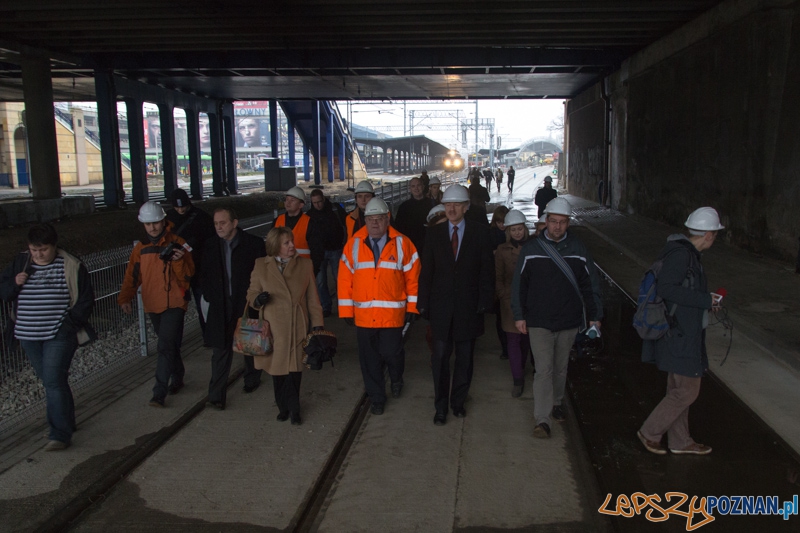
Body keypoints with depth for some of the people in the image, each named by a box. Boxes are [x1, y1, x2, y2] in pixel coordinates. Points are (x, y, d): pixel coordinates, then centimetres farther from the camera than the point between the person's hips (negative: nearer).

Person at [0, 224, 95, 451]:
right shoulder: (20, 263, 5)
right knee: (49, 380, 14)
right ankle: (65, 422, 30)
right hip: (29, 335, 5)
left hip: (59, 336, -5)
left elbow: (85, 300, -3)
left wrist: (69, 323, -11)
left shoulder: (71, 266, -7)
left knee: (54, 381, -10)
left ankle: (60, 434, -4)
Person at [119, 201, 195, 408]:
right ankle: (177, 379, 36)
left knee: (166, 346, -11)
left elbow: (187, 276, -10)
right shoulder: (140, 248, 7)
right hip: (153, 305, 5)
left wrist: (178, 261, -27)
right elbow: (132, 276, 7)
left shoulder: (176, 243, -7)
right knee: (170, 345, 19)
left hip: (174, 304, -5)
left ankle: (159, 392, -9)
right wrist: (125, 298, -6)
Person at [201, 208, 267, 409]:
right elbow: (205, 274, 11)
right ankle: (216, 396, 6)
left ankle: (252, 379, 39)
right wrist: (209, 295, -1)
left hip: (247, 304, -1)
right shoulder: (210, 245, 1)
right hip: (221, 307, 2)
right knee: (221, 350, 1)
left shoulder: (254, 244, -9)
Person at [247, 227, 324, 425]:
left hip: (297, 327, 0)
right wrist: (258, 300, -17)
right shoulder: (261, 266, 3)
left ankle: (292, 408, 19)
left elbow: (312, 298, 6)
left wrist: (317, 324, 2)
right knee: (278, 369, 8)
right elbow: (252, 294, 6)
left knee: (295, 368, 1)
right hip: (273, 327, 0)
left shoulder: (305, 264, 5)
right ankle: (284, 407, 28)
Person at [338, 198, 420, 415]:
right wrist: (346, 310, 0)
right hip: (363, 315, 2)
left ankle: (396, 379, 38)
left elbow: (413, 277, -1)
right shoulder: (354, 244, 0)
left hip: (393, 314, -2)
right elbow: (345, 279, 2)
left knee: (392, 352, 2)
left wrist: (412, 307, -2)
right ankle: (376, 397, 29)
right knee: (369, 359, 9)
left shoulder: (402, 244, -3)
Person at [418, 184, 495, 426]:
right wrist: (423, 303, -1)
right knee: (440, 356, 2)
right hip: (441, 306, 0)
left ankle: (458, 401, 29)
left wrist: (485, 301, -7)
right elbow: (426, 271, 3)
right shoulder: (434, 234, 2)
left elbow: (487, 270, 0)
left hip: (468, 306, 0)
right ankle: (441, 406, 16)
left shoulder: (480, 233, -1)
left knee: (465, 358, 11)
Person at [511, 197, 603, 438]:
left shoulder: (578, 250, 0)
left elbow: (590, 285, 7)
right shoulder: (531, 249, -4)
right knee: (544, 369, -7)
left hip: (569, 321, 2)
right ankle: (542, 419, -2)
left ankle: (556, 403, 39)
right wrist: (519, 316, -1)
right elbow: (519, 284, 1)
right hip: (539, 322, -2)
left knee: (561, 368, 17)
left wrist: (595, 316, 5)